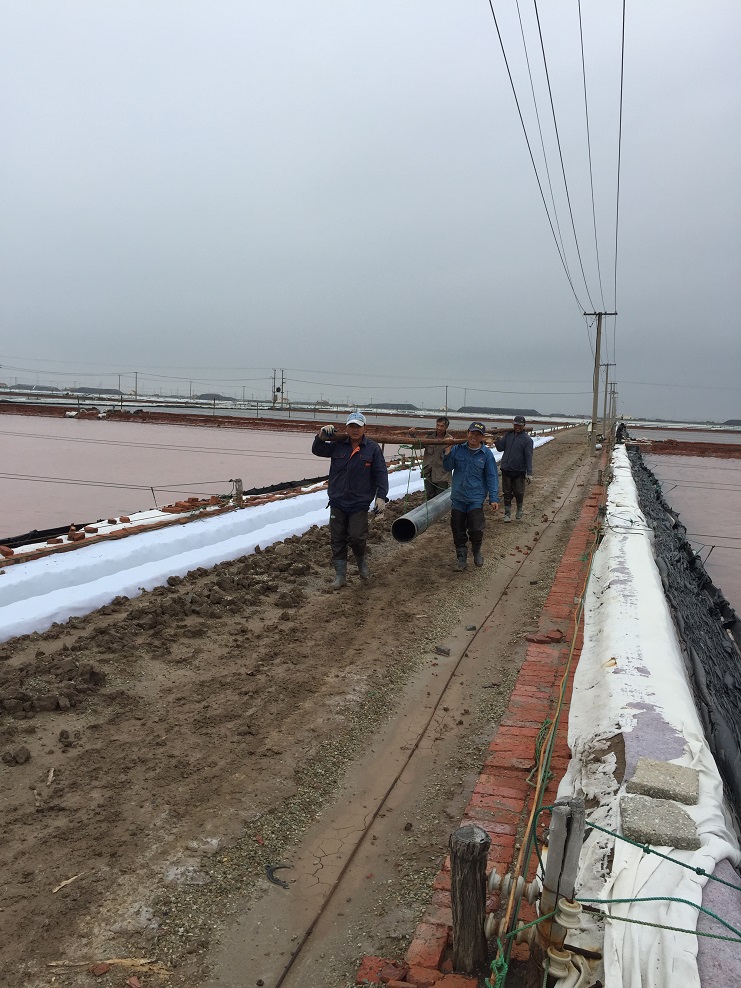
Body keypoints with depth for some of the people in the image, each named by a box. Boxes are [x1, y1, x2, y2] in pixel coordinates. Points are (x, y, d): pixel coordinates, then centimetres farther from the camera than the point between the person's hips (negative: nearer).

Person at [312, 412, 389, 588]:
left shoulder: (373, 448, -2)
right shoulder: (338, 445, 4)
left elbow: (381, 474, -4)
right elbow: (317, 451, 6)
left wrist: (381, 496, -14)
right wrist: (321, 436, -13)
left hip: (359, 504, -3)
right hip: (337, 502, 3)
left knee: (357, 538, -9)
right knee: (337, 541, 6)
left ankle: (361, 560, 23)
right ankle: (340, 575, 18)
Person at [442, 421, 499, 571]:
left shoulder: (486, 454, -4)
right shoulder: (458, 449, 1)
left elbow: (492, 477, -2)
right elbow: (448, 467, 3)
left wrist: (494, 498, -8)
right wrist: (447, 452, -14)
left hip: (476, 498, -2)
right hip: (457, 497, 2)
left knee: (476, 529, -8)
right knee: (458, 530, 8)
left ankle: (477, 551, 22)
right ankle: (461, 557, 26)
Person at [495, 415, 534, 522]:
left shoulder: (527, 439, -6)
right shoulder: (508, 435, 7)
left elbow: (529, 457, -9)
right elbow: (501, 448, 8)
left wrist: (529, 473, -15)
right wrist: (498, 440, -13)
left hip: (519, 471, -3)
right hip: (506, 470, 3)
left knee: (519, 493, 3)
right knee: (507, 493, 7)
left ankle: (519, 510, 27)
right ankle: (507, 514, 16)